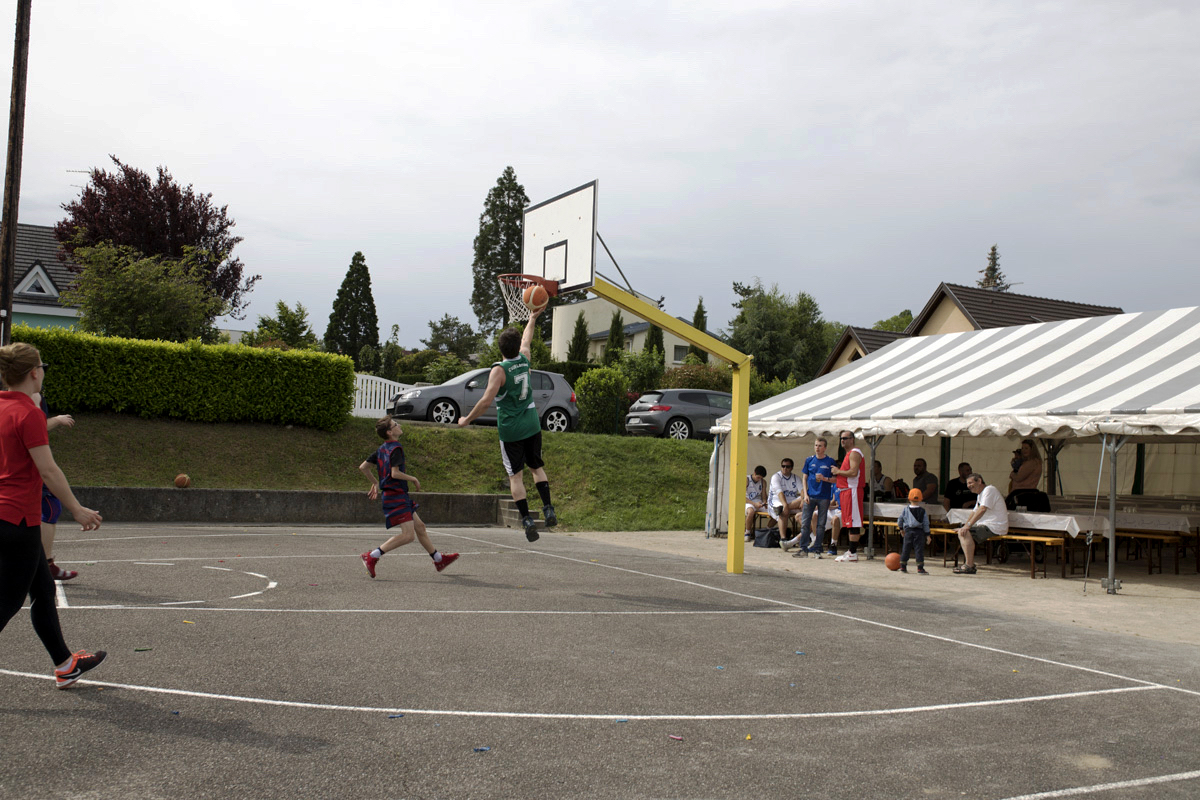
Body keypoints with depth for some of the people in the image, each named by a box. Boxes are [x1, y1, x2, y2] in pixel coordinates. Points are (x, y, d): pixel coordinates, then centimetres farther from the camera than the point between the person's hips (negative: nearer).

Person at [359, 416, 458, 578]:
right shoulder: (396, 448, -14)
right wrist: (414, 479, -9)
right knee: (408, 534, -14)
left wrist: (375, 483, 23)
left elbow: (363, 467, 14)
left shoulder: (382, 449, 13)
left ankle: (438, 560, 25)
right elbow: (395, 473, -23)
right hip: (396, 496, -10)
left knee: (420, 527, 16)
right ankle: (372, 557, -14)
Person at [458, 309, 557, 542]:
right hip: (532, 425, 5)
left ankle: (527, 520, -7)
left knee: (516, 475, 0)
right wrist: (532, 319, 40)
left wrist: (467, 419, -9)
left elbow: (487, 400, -20)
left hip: (510, 430, -5)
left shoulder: (499, 369, -14)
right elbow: (526, 340, 23)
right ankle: (548, 509, 8)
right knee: (537, 467, 18)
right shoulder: (524, 359, 2)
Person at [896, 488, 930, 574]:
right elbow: (926, 523, -3)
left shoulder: (905, 509, 1)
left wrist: (901, 528, 23)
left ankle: (903, 566, 16)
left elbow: (900, 519, 7)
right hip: (919, 532, -2)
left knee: (905, 549, 11)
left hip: (908, 531, 2)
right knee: (919, 549, -2)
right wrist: (927, 534, 2)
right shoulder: (922, 511, -4)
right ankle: (920, 568, -5)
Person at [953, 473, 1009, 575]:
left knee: (965, 533, -24)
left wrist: (968, 525, -27)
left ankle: (969, 566, -23)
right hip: (986, 525, 11)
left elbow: (982, 509, -24)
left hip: (995, 528, -11)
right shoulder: (980, 494, 20)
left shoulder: (989, 490, -13)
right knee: (961, 531, 16)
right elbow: (975, 512, 23)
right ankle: (970, 563, 11)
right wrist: (964, 526, 12)